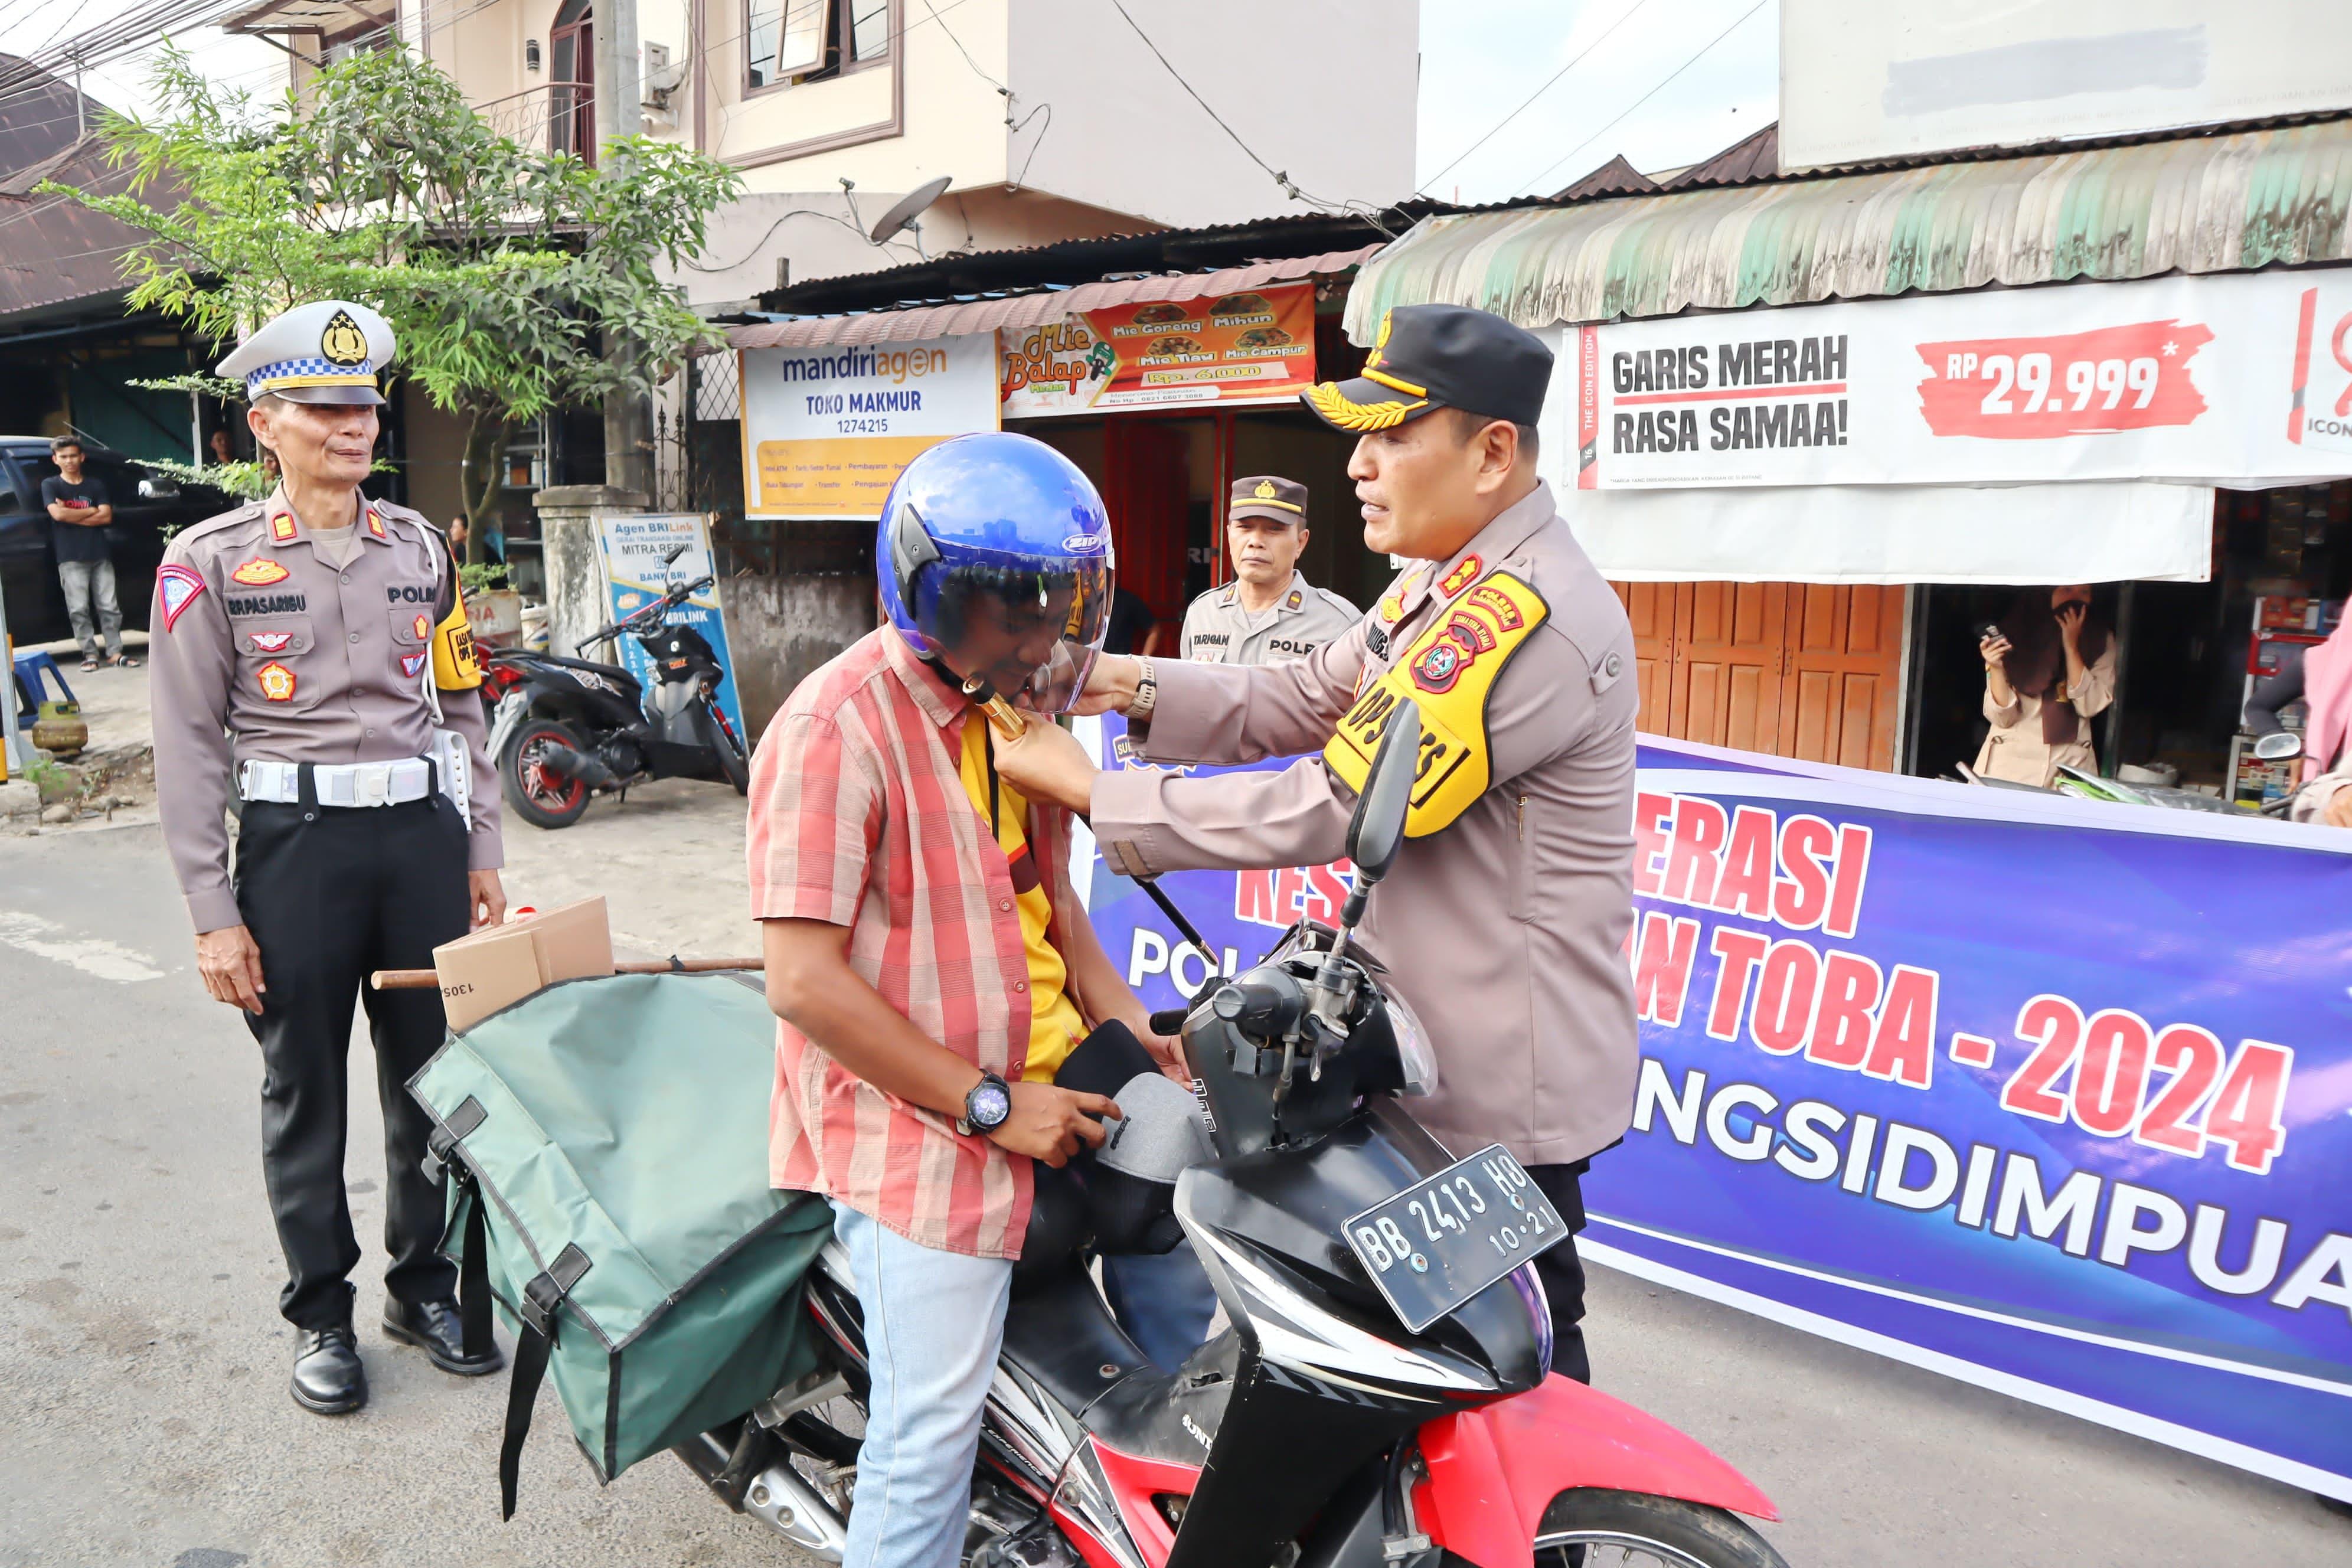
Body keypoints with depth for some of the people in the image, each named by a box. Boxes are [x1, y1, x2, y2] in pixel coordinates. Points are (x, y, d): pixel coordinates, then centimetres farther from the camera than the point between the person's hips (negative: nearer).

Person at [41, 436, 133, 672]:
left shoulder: (96, 484, 13)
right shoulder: (51, 485, 6)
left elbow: (106, 517, 0)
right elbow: (57, 514, -11)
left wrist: (71, 515, -6)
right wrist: (91, 511, -3)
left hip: (100, 555, 2)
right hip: (71, 558, -2)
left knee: (109, 607, 1)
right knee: (79, 609, -4)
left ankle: (115, 652, 4)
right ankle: (90, 654, -1)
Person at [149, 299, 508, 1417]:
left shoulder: (418, 547, 10)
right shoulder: (214, 560, -1)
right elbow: (189, 743, -3)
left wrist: (480, 852, 11)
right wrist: (214, 914, -7)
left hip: (424, 833, 3)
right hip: (297, 843, -3)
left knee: (434, 1070, 10)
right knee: (304, 1090, 8)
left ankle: (424, 1282, 28)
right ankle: (321, 1313, 25)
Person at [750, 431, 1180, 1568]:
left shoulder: (1014, 704, 10)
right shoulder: (839, 728, -18)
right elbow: (805, 981, -21)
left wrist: (1122, 1024, 7)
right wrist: (992, 1105, -18)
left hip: (1052, 1092, 8)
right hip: (924, 1133, -8)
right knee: (933, 1428, -4)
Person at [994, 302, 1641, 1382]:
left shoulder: (1530, 614, -25)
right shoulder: (1453, 582, 10)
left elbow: (1329, 808, -27)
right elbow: (1299, 701, 9)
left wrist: (1091, 792, -20)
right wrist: (1130, 686, -6)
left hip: (1506, 1084, -10)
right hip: (1438, 1050, 10)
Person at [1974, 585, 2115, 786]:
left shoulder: (2100, 641, 4)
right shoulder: (2016, 633, -1)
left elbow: (2090, 706, -8)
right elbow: (2002, 717, -5)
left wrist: (2071, 647, -12)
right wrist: (1995, 668, -21)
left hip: (2071, 762, 1)